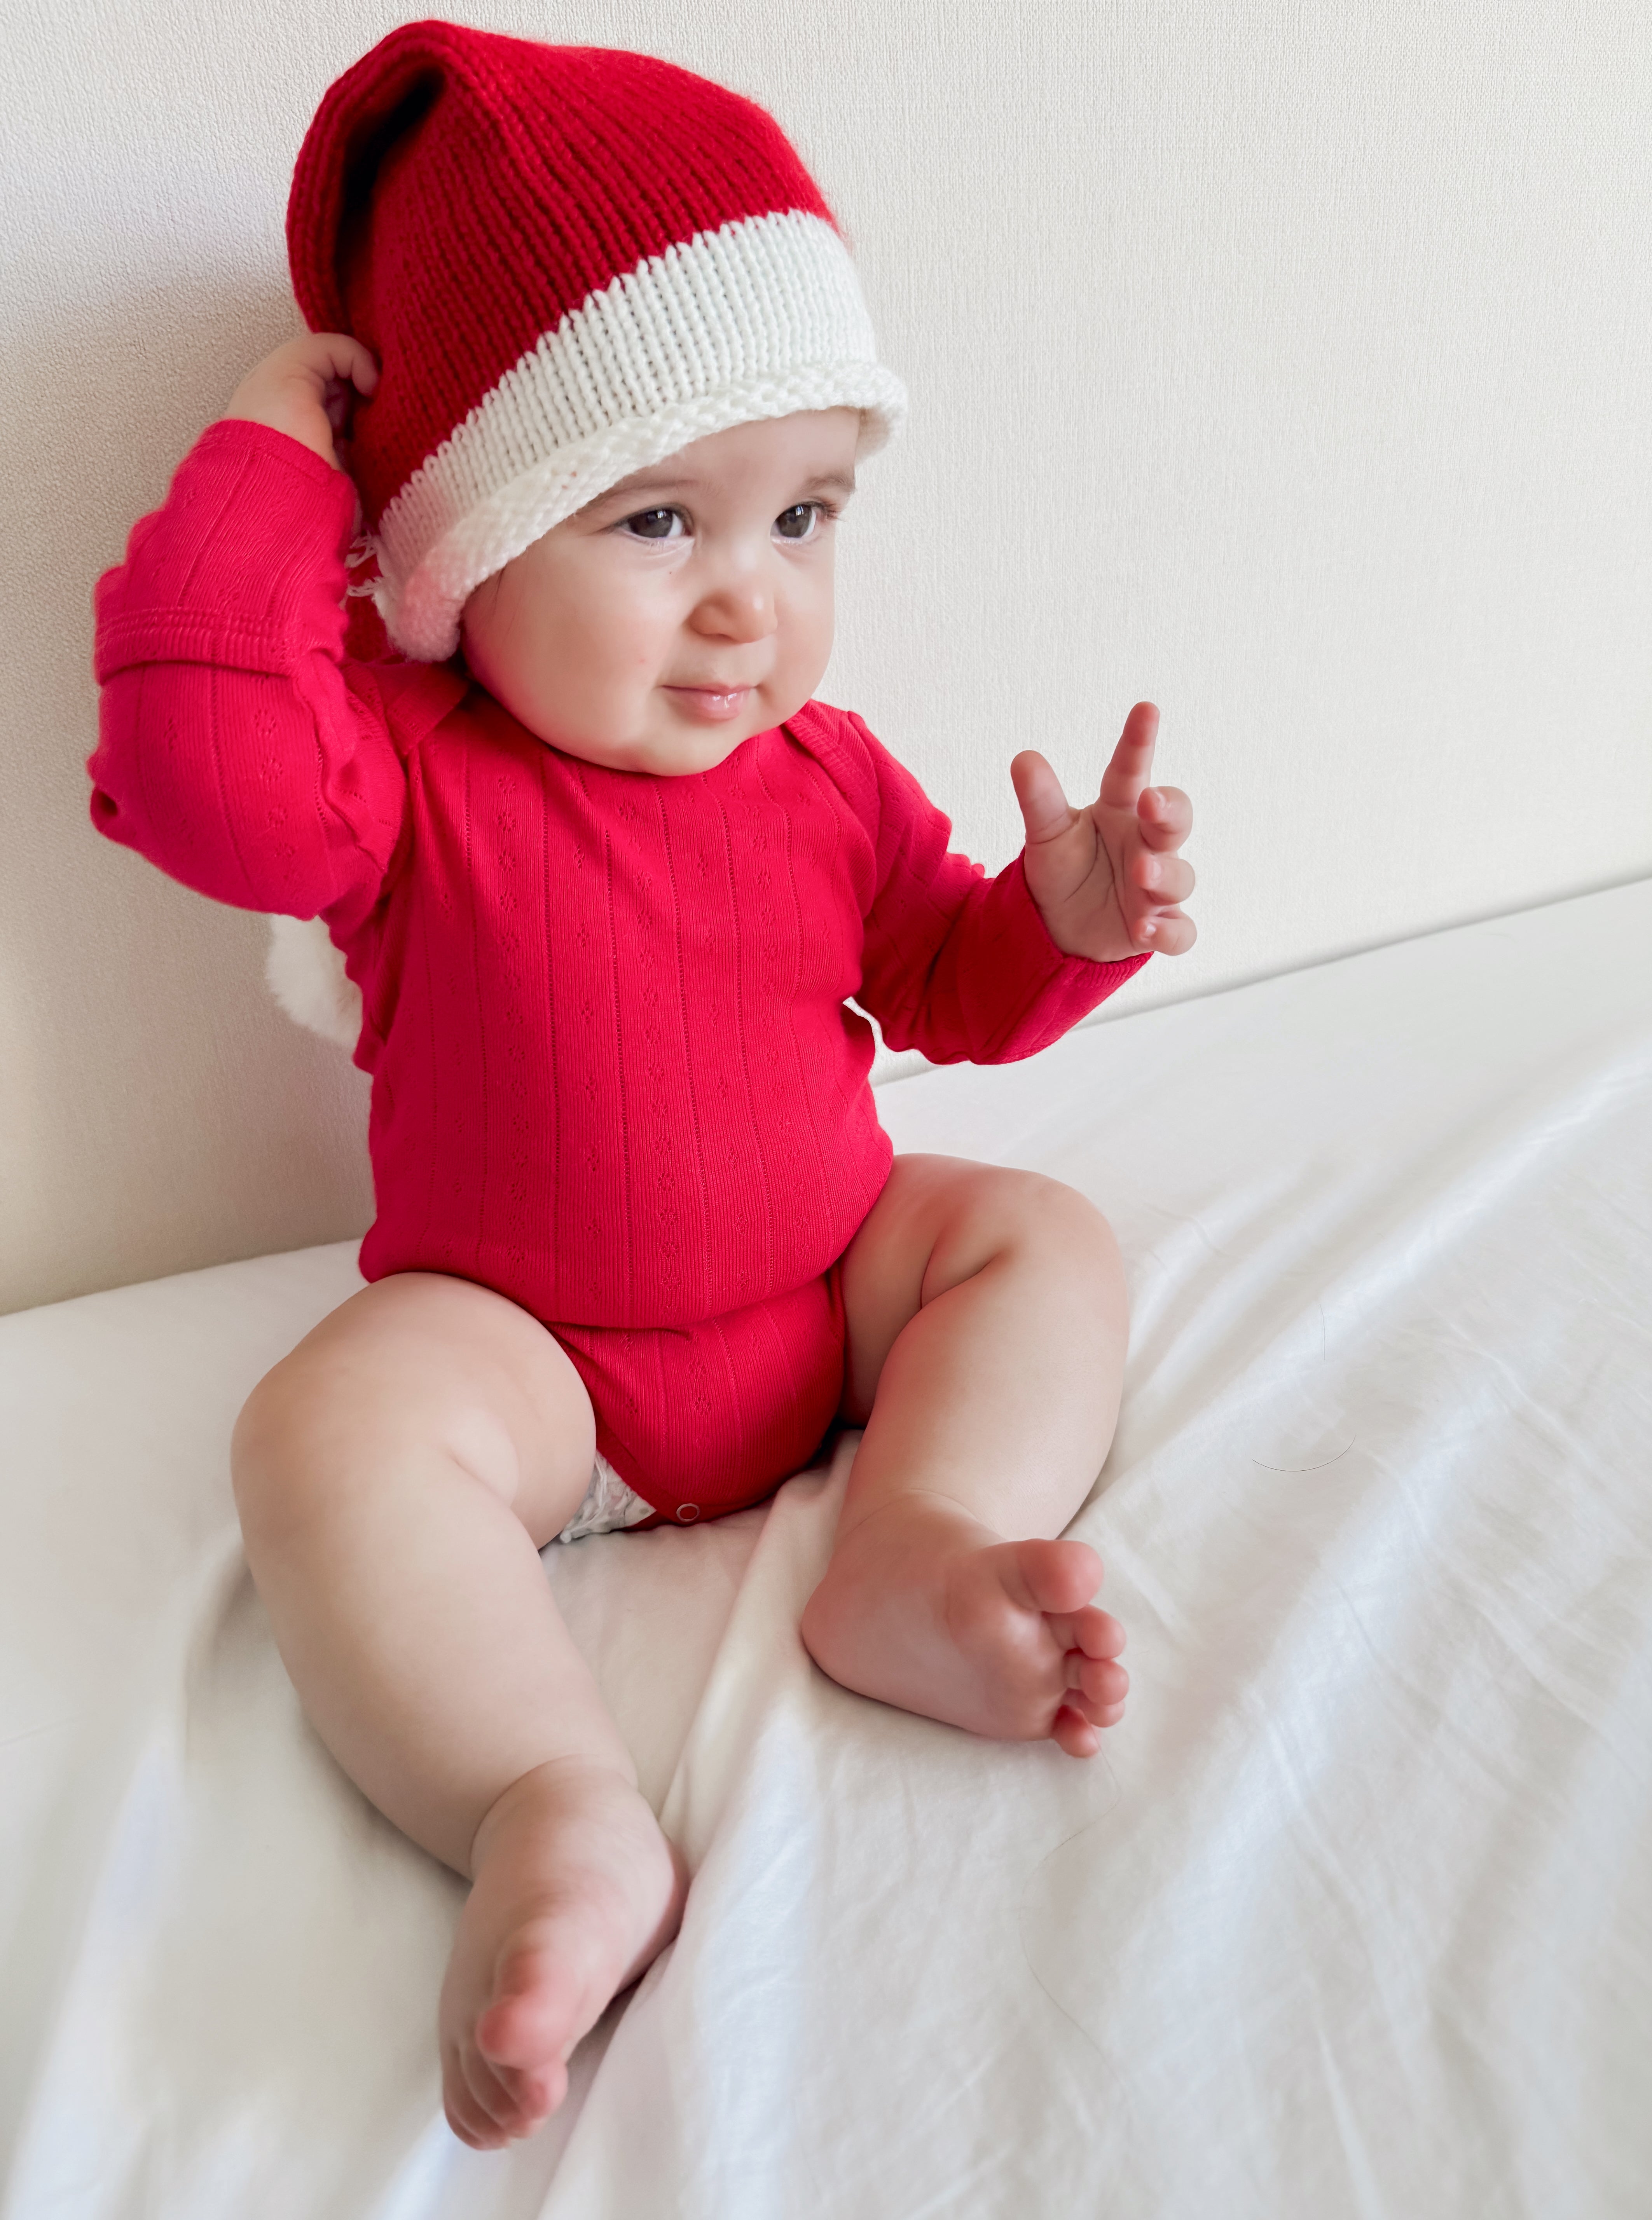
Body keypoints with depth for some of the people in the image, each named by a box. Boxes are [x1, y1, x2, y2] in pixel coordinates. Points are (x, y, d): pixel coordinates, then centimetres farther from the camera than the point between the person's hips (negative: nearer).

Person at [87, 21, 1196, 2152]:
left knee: (1045, 1240, -8)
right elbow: (196, 758, -34)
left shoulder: (828, 776, 0)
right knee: (328, 1432, -29)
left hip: (831, 1286, 5)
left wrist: (1068, 914, -12)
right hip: (522, 1344, -4)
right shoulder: (408, 774, -13)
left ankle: (915, 1561, -29)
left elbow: (950, 983, 10)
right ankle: (555, 1818, -39)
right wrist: (270, 454, -25)